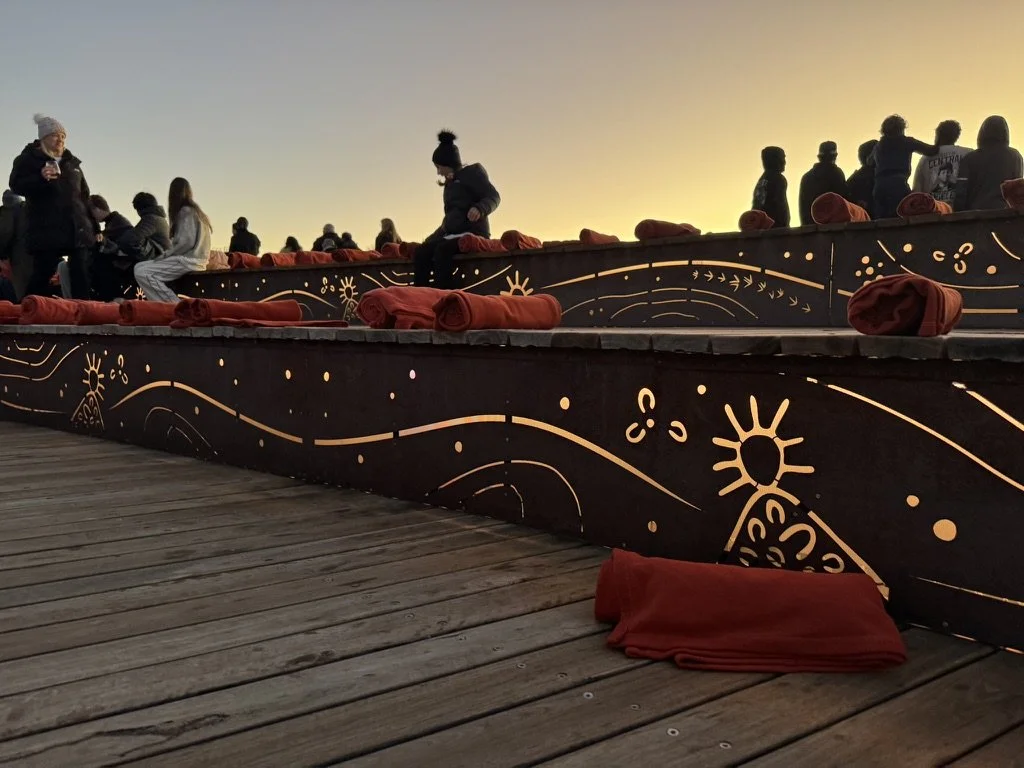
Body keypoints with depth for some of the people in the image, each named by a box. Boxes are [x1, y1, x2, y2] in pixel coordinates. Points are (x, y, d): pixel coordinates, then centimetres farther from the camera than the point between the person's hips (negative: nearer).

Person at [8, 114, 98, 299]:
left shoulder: (72, 162, 20)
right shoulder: (29, 158, 6)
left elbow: (84, 196, 22)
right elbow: (16, 186, -5)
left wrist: (94, 226, 17)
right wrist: (40, 178, -24)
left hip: (77, 229, 5)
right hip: (47, 230, -4)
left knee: (81, 275, 0)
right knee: (42, 274, -7)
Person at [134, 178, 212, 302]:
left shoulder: (185, 211, -8)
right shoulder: (194, 210, 21)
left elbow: (187, 241, -18)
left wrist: (165, 255, -9)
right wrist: (167, 254, 8)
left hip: (188, 260, -10)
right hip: (191, 259, 10)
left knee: (141, 271, -18)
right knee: (140, 266, 12)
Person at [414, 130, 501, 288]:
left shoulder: (472, 172, -1)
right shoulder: (451, 182, 22)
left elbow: (494, 197, -11)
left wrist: (479, 208, -31)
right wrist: (434, 237, 23)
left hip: (473, 232, -8)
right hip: (453, 233, 8)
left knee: (442, 250, -33)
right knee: (422, 251, -14)